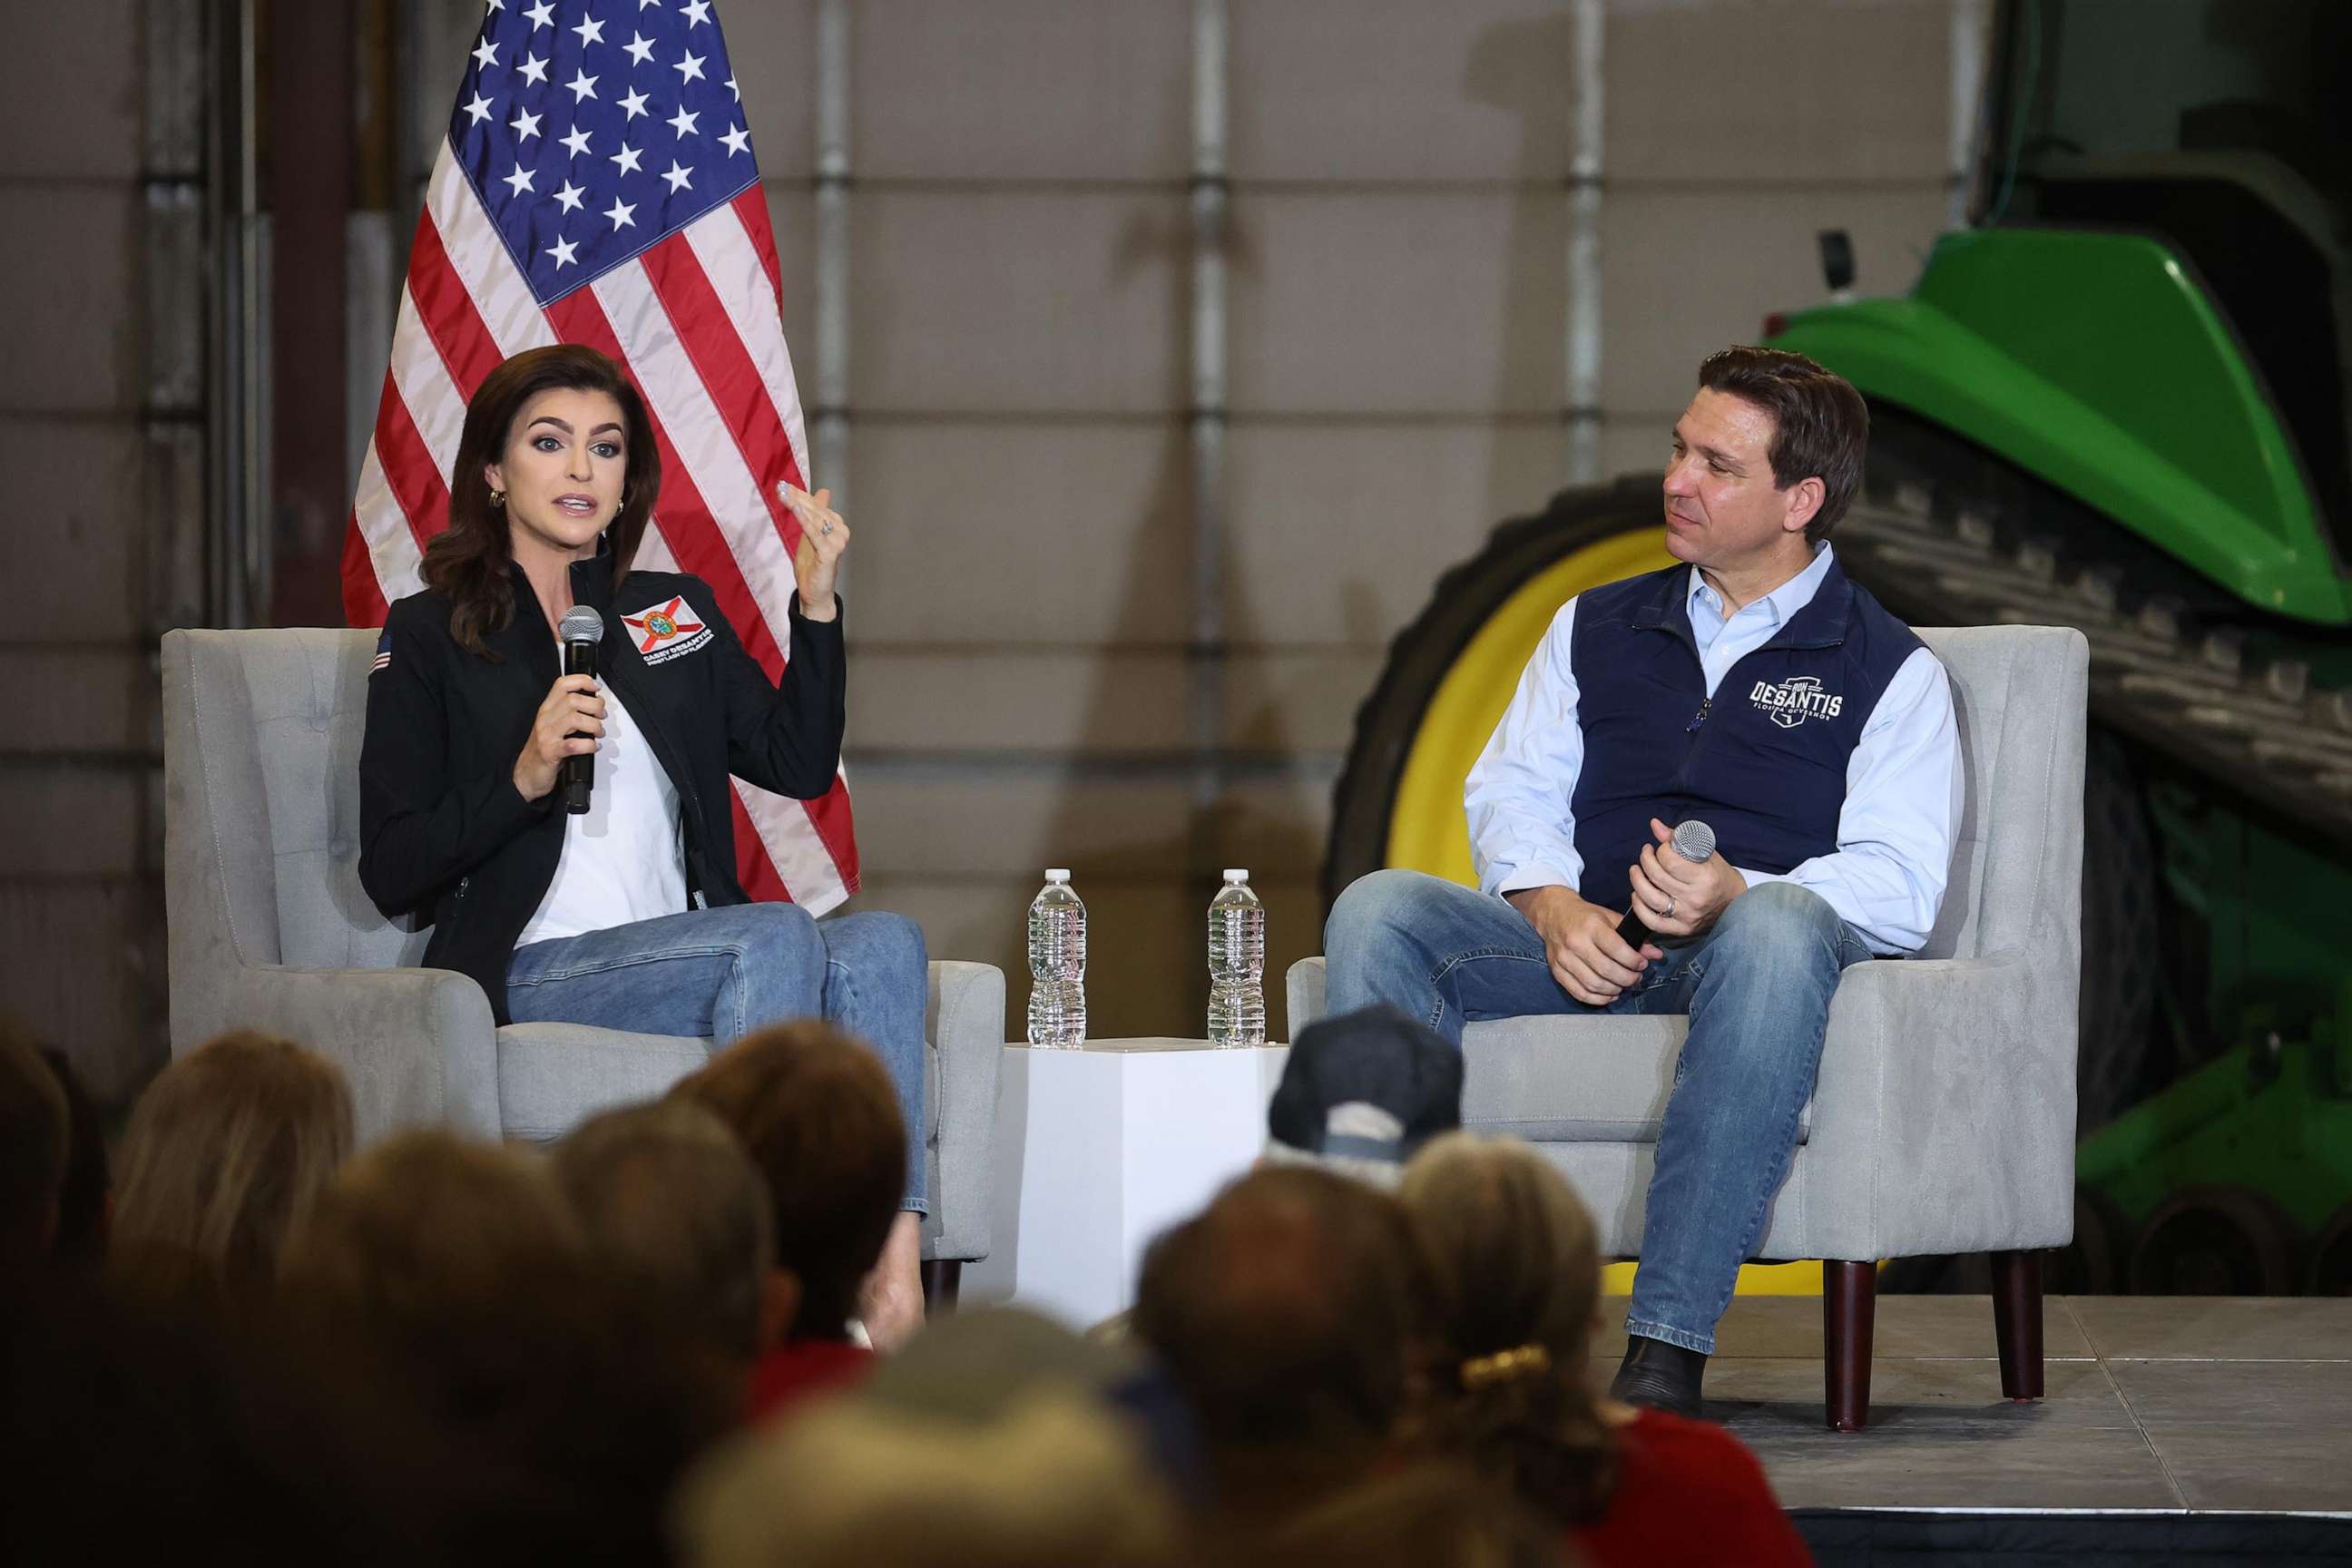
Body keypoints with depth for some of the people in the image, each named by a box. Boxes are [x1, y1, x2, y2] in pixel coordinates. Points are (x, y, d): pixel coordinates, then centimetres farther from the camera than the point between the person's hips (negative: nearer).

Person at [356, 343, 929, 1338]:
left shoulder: (677, 614, 23)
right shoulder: (429, 637, 8)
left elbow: (800, 763, 16)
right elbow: (390, 873, 1)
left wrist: (817, 606, 5)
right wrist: (525, 778, -14)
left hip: (691, 952, 5)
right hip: (535, 975, -5)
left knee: (882, 941, -26)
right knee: (780, 933, -31)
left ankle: (895, 1276, -43)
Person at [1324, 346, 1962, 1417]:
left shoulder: (1888, 672, 9)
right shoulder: (1597, 628, 24)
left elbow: (1897, 884, -4)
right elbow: (1512, 789, 15)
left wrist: (1733, 892, -23)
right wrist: (1555, 908, -8)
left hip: (1740, 955, -4)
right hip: (1587, 950, 4)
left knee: (1776, 929, -41)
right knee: (1377, 911, -23)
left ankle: (1666, 1353, -46)